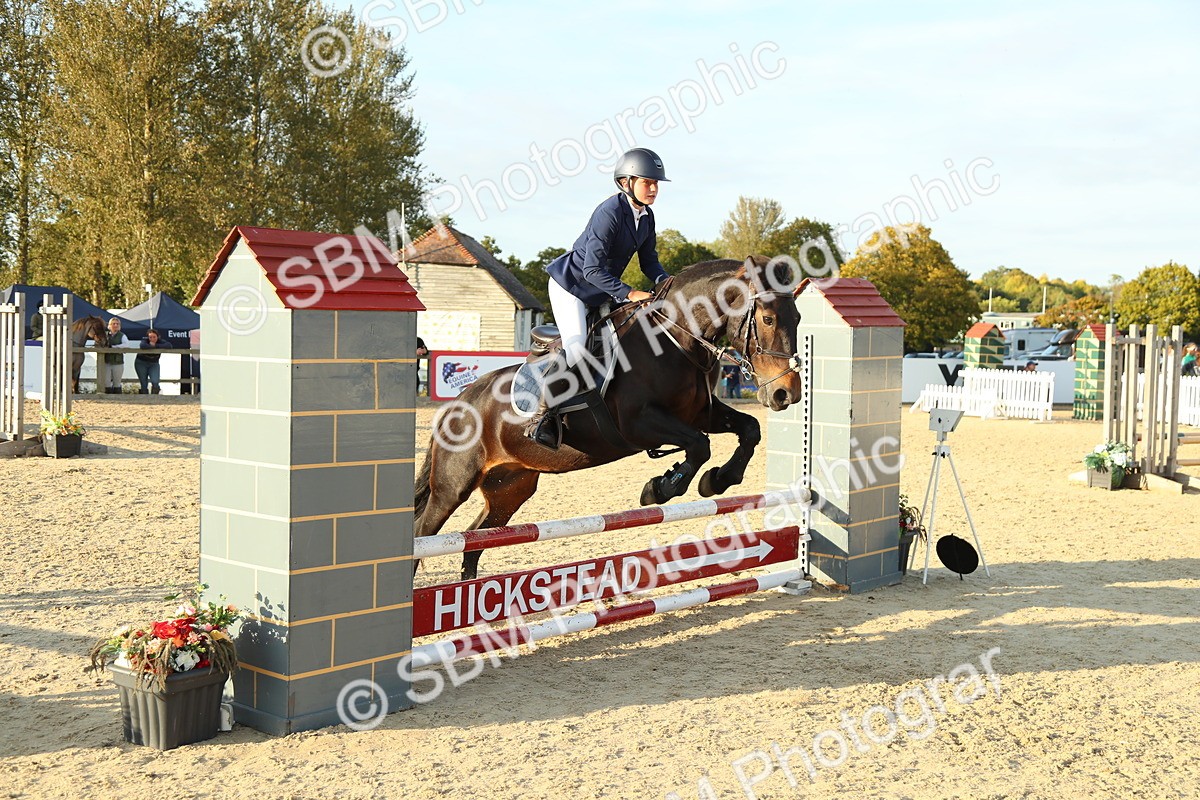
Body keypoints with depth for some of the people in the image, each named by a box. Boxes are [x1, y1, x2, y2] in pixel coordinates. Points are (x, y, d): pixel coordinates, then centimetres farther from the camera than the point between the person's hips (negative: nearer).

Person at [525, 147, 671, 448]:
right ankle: (541, 415, -17)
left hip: (603, 290, 9)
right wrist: (629, 293, -34)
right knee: (576, 346, -24)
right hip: (571, 284, -9)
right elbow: (593, 270, -29)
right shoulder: (608, 213, -25)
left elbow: (649, 262, 7)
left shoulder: (646, 216, 1)